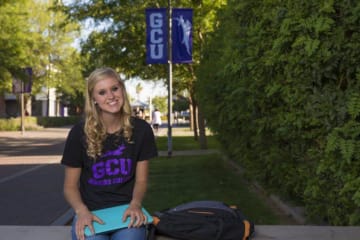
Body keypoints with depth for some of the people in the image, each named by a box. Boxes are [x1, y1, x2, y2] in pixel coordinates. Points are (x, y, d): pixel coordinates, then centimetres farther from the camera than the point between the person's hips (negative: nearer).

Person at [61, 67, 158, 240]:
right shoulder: (79, 133, -4)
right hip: (91, 212, -1)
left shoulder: (141, 129, 0)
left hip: (126, 211, 1)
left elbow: (141, 180, 7)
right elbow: (70, 186, 2)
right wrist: (81, 211, -19)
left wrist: (135, 204, -15)